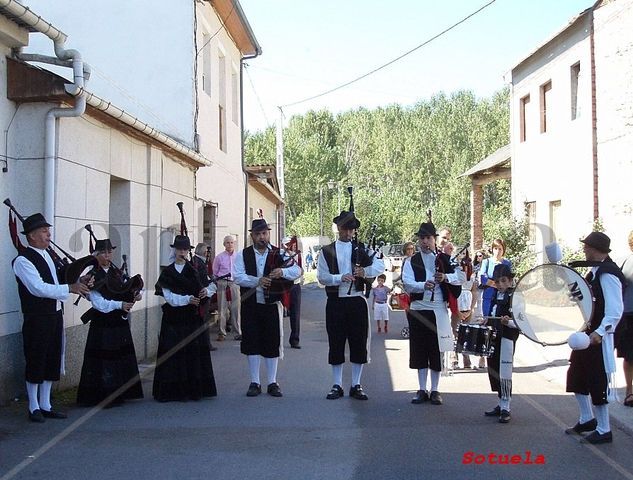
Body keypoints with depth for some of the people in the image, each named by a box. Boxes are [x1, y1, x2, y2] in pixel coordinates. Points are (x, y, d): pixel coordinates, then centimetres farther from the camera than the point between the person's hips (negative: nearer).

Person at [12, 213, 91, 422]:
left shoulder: (49, 255, 12)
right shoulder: (23, 260, -13)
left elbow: (59, 279, 22)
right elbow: (39, 288, -21)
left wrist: (79, 281, 4)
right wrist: (70, 288, -22)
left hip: (55, 316, 8)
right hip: (37, 318, -8)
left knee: (52, 362, 12)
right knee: (35, 362, 2)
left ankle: (45, 405, 23)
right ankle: (34, 408, 15)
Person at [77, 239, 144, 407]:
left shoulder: (117, 273, 12)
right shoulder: (93, 276, -7)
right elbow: (98, 302, -14)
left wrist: (135, 295, -9)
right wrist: (119, 305, -22)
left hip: (120, 323, 6)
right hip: (102, 324, -6)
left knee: (122, 356, 8)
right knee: (104, 358, -4)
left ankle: (119, 394, 18)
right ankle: (102, 397, 4)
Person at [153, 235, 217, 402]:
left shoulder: (196, 268, 6)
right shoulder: (167, 272, 4)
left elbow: (212, 285, 8)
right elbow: (168, 296, -5)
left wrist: (206, 291, -14)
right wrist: (187, 299, -17)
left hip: (194, 318, 1)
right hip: (173, 318, -1)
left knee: (195, 352, 0)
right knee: (173, 353, -2)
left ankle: (195, 388, 7)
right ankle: (174, 390, 3)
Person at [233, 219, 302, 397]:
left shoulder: (279, 254, 3)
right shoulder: (243, 255, 3)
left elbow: (297, 271, -8)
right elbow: (238, 277, -10)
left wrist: (283, 271, -29)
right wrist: (257, 281, -26)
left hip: (272, 305, 0)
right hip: (250, 305, 0)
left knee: (273, 343, 4)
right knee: (252, 343, 3)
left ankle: (272, 383, 15)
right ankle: (254, 383, 14)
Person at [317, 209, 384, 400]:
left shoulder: (363, 248, 9)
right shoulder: (326, 251, 7)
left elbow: (380, 265, -3)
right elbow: (321, 276, -2)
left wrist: (366, 271, -22)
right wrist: (340, 278, -18)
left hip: (357, 301, 1)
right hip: (336, 302, -1)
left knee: (359, 344, 3)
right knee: (336, 344, 3)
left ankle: (356, 385, 13)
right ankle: (337, 385, 12)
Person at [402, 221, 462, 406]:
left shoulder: (445, 259, 7)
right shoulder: (411, 262, 6)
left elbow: (459, 278, -4)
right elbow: (408, 283, -9)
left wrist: (446, 277, -24)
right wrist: (423, 285, -28)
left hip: (438, 310, -1)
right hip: (418, 310, 1)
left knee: (437, 350, 2)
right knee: (419, 350, 4)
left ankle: (435, 390, 12)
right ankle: (422, 390, 14)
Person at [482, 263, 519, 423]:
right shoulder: (495, 296, 13)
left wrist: (508, 322, -32)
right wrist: (486, 322, 12)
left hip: (507, 337, -8)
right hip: (493, 337, 8)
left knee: (504, 373, -6)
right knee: (494, 372, 11)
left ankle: (505, 408, 2)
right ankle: (501, 404, 23)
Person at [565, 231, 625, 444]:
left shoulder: (608, 275, -21)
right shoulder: (595, 271, 10)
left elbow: (615, 312, -26)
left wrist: (599, 332, -33)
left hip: (598, 337, -10)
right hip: (586, 333, 10)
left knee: (597, 382, -1)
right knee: (576, 376, 16)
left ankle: (604, 430, 11)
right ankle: (587, 419, 30)